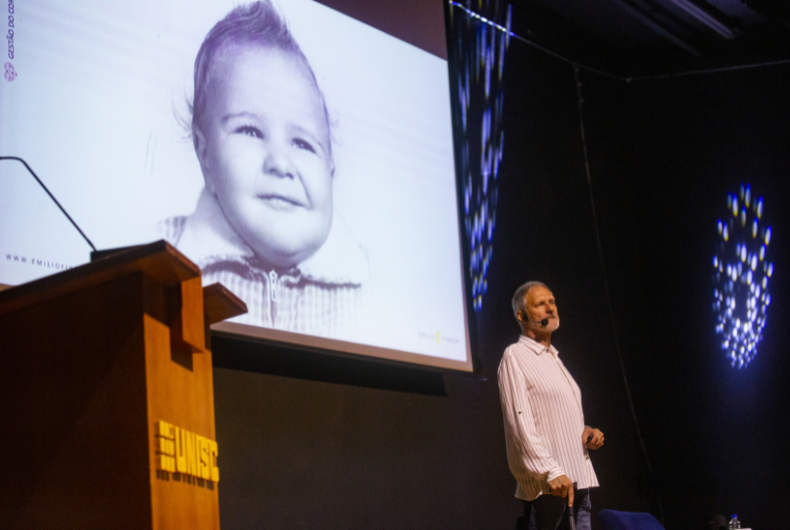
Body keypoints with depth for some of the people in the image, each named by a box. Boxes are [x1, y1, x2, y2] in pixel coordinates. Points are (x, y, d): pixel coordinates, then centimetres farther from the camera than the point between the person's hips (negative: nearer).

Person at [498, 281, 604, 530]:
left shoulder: (553, 358, 24)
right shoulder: (515, 356, -3)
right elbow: (520, 423, -13)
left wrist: (585, 432, 8)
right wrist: (551, 472, -21)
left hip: (578, 481, 8)